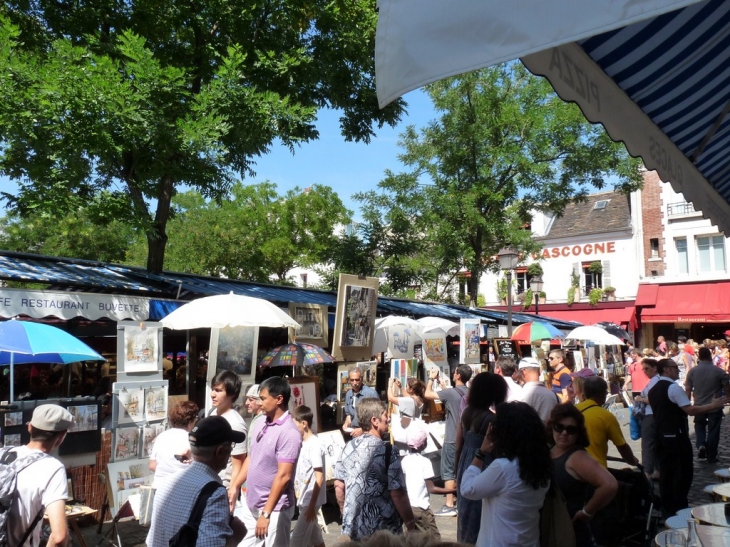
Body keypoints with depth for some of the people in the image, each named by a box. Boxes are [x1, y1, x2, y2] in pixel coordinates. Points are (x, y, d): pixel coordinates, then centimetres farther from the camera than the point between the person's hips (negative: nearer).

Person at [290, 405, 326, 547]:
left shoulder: (314, 445, -18)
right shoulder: (302, 443, 7)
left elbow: (319, 478, -20)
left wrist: (312, 505, -20)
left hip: (310, 501, -8)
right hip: (304, 499, 8)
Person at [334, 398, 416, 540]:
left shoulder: (348, 448, 1)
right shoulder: (387, 450, -16)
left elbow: (339, 486, 7)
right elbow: (397, 494, -17)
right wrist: (411, 525, -6)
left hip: (353, 527, 5)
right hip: (383, 529, -5)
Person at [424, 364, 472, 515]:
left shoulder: (451, 392, -19)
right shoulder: (469, 393, 3)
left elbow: (428, 394, -17)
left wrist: (431, 378, -2)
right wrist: (441, 383, 25)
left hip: (452, 439, -7)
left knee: (449, 472, -1)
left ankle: (449, 506, 0)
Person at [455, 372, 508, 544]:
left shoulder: (466, 412, 0)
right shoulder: (491, 418, -21)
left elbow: (458, 445, 7)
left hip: (466, 466, 7)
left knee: (466, 510, 21)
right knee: (478, 515, 8)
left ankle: (464, 540, 34)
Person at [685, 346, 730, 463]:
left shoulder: (692, 371, -5)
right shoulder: (719, 371, -11)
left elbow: (688, 390, -1)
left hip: (699, 406, 2)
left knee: (699, 426, 22)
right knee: (713, 431, 9)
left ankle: (701, 445, -1)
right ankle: (711, 457, 16)